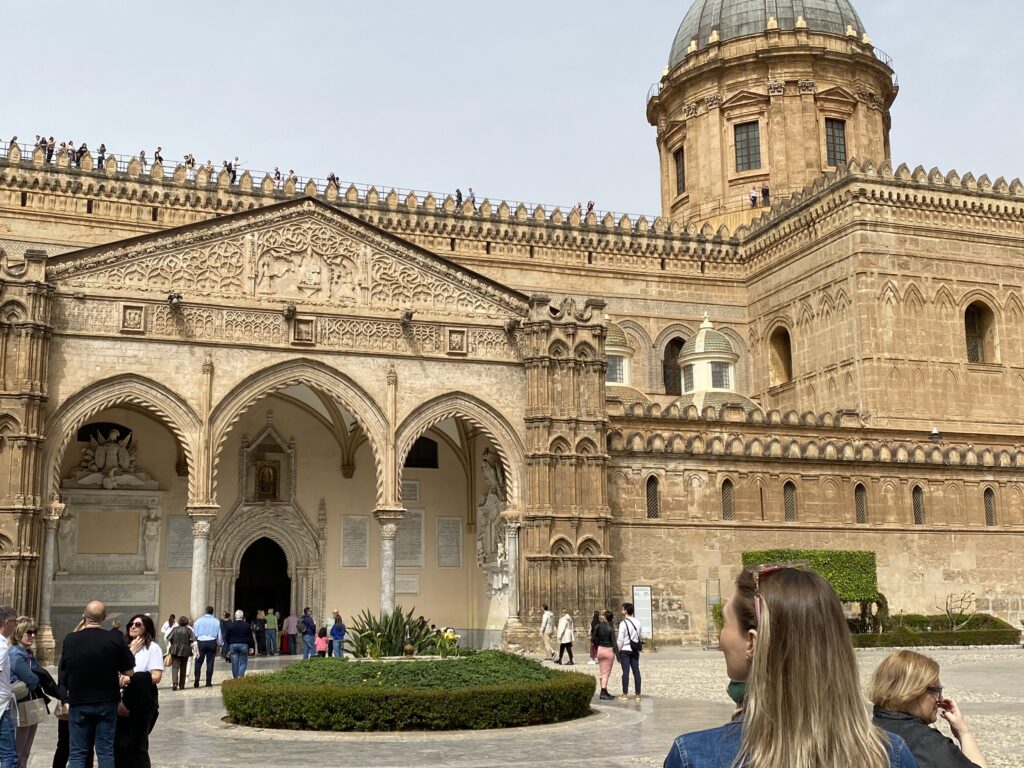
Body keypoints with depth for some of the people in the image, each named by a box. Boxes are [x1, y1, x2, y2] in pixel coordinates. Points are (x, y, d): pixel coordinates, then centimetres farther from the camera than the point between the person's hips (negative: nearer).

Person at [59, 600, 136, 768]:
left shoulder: (70, 640, -6)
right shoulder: (116, 640, -10)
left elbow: (64, 672, 6)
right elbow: (129, 672, -5)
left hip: (78, 703, 0)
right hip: (107, 702, 0)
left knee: (78, 752, 7)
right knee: (105, 751, 6)